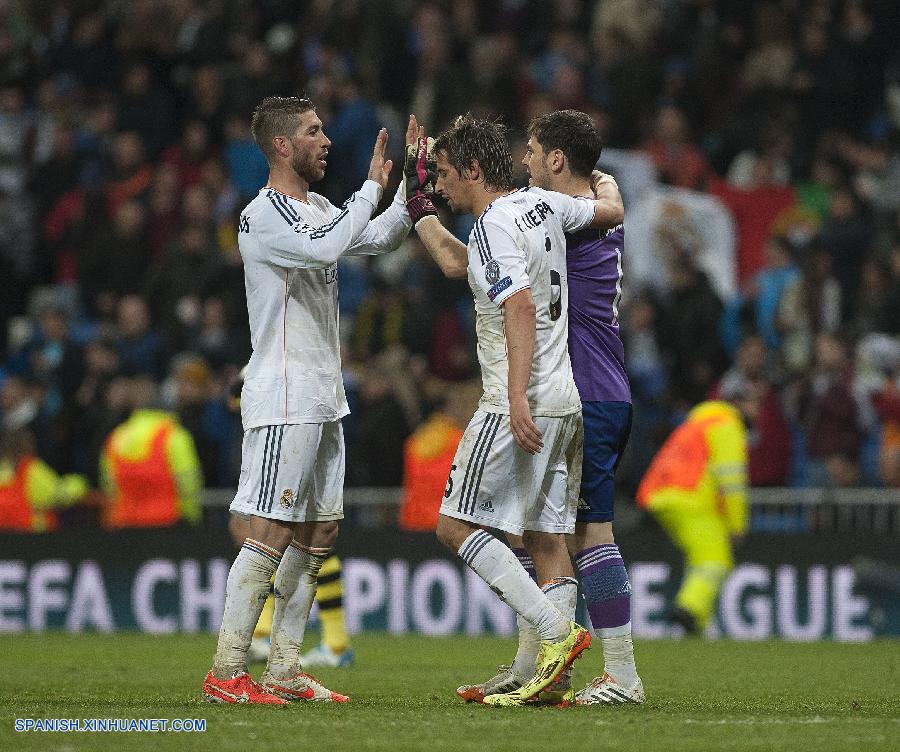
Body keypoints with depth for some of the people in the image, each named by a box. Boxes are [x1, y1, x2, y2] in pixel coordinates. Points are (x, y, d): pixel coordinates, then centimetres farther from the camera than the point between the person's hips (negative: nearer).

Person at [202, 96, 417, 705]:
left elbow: (379, 238, 25)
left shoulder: (318, 208, 16)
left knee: (320, 533, 10)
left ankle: (284, 671, 14)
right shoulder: (264, 215, -13)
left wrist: (410, 189, 9)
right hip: (283, 402, -10)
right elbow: (324, 246, -29)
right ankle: (226, 673, -9)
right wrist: (373, 187, -20)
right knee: (271, 534, -12)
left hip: (324, 401, 10)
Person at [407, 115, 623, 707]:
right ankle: (551, 677, 1)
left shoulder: (494, 225, -12)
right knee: (547, 536, 6)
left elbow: (521, 307, -23)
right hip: (565, 400, 9)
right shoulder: (542, 204, 12)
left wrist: (517, 397, -29)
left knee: (457, 525, -6)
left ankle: (558, 630, -15)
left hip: (522, 406, -9)